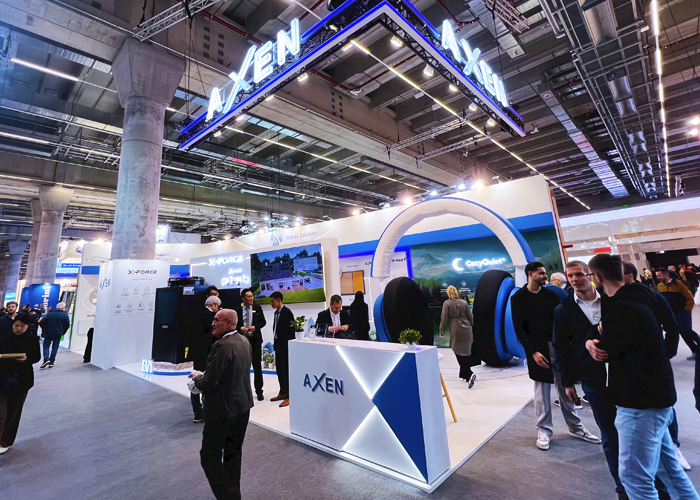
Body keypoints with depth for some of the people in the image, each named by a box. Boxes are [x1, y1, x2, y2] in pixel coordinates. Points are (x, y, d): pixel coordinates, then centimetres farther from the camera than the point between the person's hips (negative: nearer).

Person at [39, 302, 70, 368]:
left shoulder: (49, 314, 2)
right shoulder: (65, 315, -3)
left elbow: (41, 323, -3)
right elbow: (67, 325, -6)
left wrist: (44, 330, 11)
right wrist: (62, 332, 9)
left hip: (48, 333, 1)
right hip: (58, 334, 0)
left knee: (46, 346, 10)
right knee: (55, 347, 8)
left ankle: (46, 359, -10)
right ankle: (51, 362, 7)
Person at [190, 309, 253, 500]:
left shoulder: (222, 346, -24)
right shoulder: (244, 341, 3)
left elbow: (208, 383, -23)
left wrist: (197, 377, -2)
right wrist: (204, 375, 13)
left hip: (223, 408, -8)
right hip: (243, 404, 9)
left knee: (210, 455, 8)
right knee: (233, 452, 21)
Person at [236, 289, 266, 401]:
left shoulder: (258, 308, 3)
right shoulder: (238, 311, 4)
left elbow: (263, 321, 2)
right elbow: (235, 324, 6)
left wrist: (255, 327, -16)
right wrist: (240, 328, -15)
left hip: (255, 340, -1)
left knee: (257, 365, 3)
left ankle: (259, 391, 14)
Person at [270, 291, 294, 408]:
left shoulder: (287, 312, -15)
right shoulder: (276, 312, 11)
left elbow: (292, 329, -16)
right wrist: (276, 343, 13)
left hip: (286, 345, -9)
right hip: (278, 344, 9)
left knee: (286, 370, -2)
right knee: (279, 369, 16)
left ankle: (288, 396, 8)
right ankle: (282, 393, 29)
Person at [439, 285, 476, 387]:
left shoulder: (447, 303, -5)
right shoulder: (464, 302, 6)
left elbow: (444, 318, -6)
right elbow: (470, 317, 11)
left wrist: (442, 331, 5)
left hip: (455, 330, -4)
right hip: (466, 330, 5)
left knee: (460, 354, 1)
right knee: (466, 353, 14)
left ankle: (469, 375, -12)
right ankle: (464, 375, 25)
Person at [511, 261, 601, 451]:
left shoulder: (550, 294, 8)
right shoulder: (518, 298, -4)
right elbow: (519, 329, -6)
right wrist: (533, 352, -12)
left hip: (558, 347, 4)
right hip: (538, 350, -3)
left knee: (566, 389, 13)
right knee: (542, 391, 4)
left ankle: (575, 427, 29)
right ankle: (544, 431, 18)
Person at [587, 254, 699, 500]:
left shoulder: (622, 308, -27)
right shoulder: (633, 299, 5)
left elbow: (606, 351, -18)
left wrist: (592, 342, 0)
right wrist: (592, 342, -7)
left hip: (642, 401, -10)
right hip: (652, 394, 10)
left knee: (634, 475, 2)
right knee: (666, 461, 25)